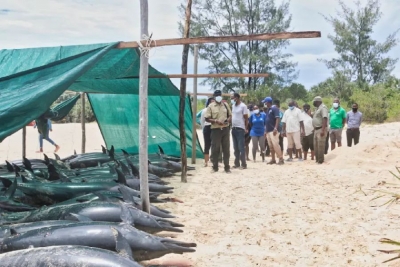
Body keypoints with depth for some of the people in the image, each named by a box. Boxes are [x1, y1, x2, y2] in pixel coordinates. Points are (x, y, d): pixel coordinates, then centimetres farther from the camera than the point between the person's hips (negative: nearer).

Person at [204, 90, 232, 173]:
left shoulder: (225, 105, 10)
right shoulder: (211, 106, -1)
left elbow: (230, 115, 16)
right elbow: (207, 119, -3)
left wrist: (228, 120, -6)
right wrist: (216, 121, -18)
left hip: (225, 129, 3)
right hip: (215, 129, -3)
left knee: (226, 148, 5)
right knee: (215, 149, 1)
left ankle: (227, 167, 12)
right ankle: (215, 167, 11)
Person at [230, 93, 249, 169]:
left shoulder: (243, 106, -7)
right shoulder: (233, 105, 12)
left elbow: (246, 118, -7)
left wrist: (246, 128, -12)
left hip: (240, 129, -7)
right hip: (233, 128, 7)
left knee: (241, 147, -6)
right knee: (236, 147, 10)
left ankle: (244, 164, -2)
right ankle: (237, 163, 15)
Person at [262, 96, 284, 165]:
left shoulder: (274, 108, -8)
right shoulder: (267, 110, 18)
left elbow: (278, 119, -16)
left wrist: (275, 128, -25)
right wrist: (266, 130, 20)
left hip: (273, 130, -9)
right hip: (268, 131, 9)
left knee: (275, 144, -16)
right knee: (270, 146, 10)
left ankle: (281, 159, -15)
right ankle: (273, 159, 16)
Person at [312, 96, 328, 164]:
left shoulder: (323, 107, -12)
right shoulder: (317, 108, 19)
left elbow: (325, 119, -21)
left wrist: (323, 130, -28)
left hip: (321, 129, -10)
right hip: (316, 129, 10)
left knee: (320, 146, -9)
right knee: (316, 146, 12)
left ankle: (321, 160, -5)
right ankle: (317, 159, 19)